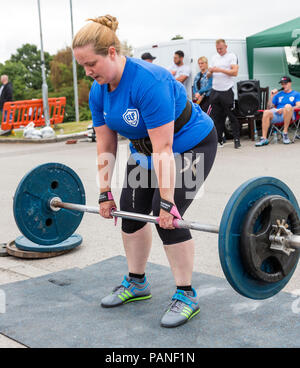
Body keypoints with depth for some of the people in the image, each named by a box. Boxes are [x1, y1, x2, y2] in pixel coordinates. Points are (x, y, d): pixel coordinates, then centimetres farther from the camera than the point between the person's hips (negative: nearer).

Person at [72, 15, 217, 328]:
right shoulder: (98, 91, -9)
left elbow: (163, 149, -34)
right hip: (145, 148, 8)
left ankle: (186, 296, 0)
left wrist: (167, 202, -33)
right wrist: (105, 193, -2)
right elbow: (105, 147, -2)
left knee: (166, 218, -16)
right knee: (130, 212, 3)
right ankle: (136, 283, 22)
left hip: (190, 145, -8)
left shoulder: (149, 82, -34)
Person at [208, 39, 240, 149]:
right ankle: (218, 140, 13)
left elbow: (235, 72, -11)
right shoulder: (214, 58, 17)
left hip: (226, 91, -5)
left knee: (232, 117, -4)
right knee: (216, 117, 6)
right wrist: (210, 72, -5)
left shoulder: (232, 56, 0)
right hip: (215, 91, 6)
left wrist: (220, 70, -17)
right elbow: (209, 75, 19)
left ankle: (236, 139, 1)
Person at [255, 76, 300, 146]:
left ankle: (285, 133, -30)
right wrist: (272, 96, 7)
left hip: (289, 114, -3)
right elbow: (270, 107, 22)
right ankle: (264, 138, -33)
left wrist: (284, 109, -12)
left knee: (288, 106, -37)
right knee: (266, 112, -30)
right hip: (277, 115, 3)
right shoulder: (278, 94, 27)